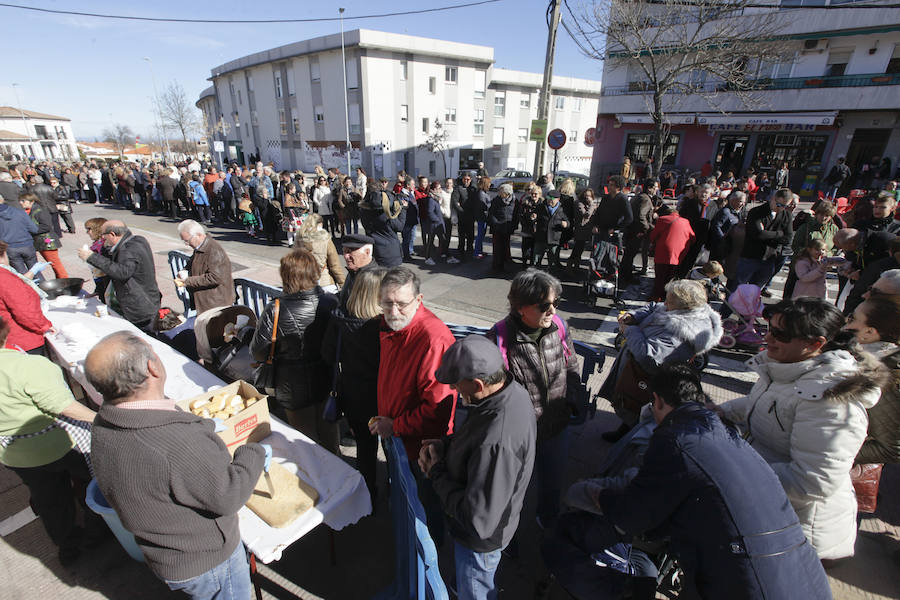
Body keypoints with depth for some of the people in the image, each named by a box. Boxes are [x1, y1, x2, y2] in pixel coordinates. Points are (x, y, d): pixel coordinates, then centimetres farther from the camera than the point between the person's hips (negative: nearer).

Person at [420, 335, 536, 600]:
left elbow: (478, 522, -35)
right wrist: (443, 444, -11)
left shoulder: (497, 443, -44)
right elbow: (475, 436, 5)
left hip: (483, 536, -8)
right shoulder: (512, 390, -15)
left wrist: (437, 472, -24)